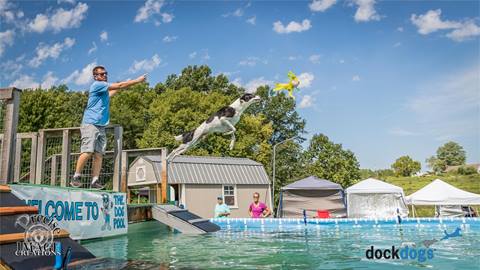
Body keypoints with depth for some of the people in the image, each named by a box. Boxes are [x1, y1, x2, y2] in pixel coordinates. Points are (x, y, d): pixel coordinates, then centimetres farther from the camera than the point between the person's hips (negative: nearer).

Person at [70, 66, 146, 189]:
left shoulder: (104, 90, 20)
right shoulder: (97, 85, -5)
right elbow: (119, 85, -7)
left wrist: (126, 83, 36)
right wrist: (138, 80, -3)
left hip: (101, 127, 8)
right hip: (90, 124, -8)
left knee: (99, 155, -2)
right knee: (87, 152, -16)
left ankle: (95, 181, -4)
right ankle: (75, 178, -6)